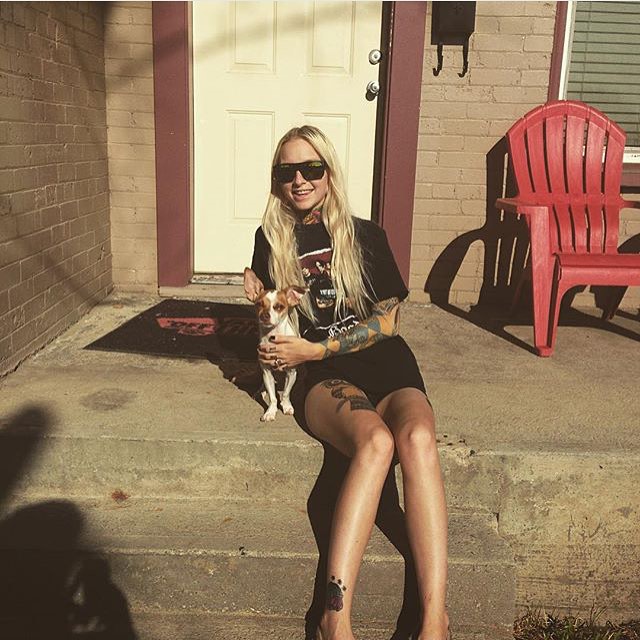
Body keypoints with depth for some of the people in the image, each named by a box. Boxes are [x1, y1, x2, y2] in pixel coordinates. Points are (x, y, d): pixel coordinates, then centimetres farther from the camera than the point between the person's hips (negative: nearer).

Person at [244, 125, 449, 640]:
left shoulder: (365, 236, 8)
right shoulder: (272, 240, 12)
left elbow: (386, 321, 2)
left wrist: (314, 349, -6)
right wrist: (258, 297, 5)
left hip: (388, 367, 1)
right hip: (327, 380, -1)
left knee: (417, 437, -34)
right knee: (376, 441, -36)